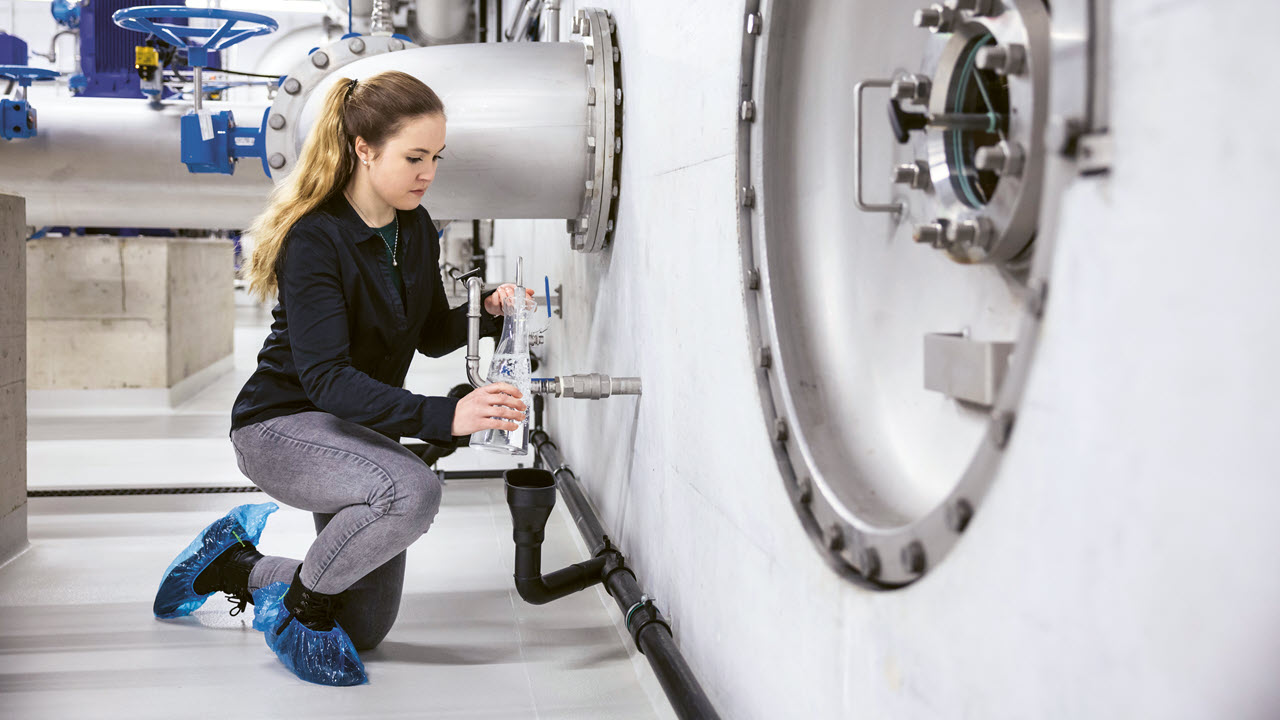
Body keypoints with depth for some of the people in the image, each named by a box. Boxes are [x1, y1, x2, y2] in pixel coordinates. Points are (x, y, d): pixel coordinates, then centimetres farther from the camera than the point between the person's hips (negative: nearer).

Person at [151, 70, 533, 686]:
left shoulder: (416, 229, -2)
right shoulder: (315, 239, -25)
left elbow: (431, 335, 9)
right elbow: (325, 377, -34)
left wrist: (488, 313, -13)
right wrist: (444, 416, -45)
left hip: (359, 427, 8)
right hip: (282, 425, -7)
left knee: (366, 629, 10)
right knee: (412, 490, -38)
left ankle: (235, 564, 32)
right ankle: (300, 604, -11)